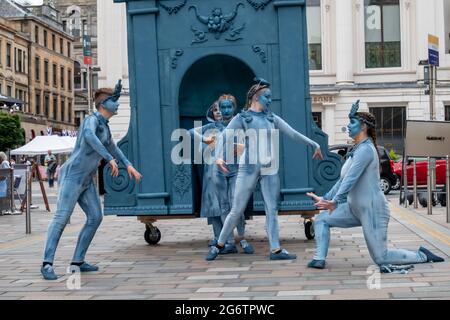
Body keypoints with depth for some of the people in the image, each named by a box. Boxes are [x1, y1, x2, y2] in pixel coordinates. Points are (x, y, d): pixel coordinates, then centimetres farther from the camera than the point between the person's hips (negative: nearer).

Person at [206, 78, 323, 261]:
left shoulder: (271, 118, 13)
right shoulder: (242, 118, 0)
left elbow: (293, 134, 17)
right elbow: (224, 137, -11)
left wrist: (314, 144, 17)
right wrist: (218, 157, -28)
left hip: (270, 170, 4)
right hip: (249, 168, -4)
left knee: (272, 210, 2)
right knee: (237, 210, -1)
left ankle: (275, 249, 5)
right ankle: (219, 245, 12)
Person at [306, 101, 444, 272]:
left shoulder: (365, 149, -17)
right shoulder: (356, 150, 13)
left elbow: (351, 178, -27)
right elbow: (343, 180, 19)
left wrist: (335, 201, -33)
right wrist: (325, 198, 18)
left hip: (372, 210, -9)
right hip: (355, 209, 9)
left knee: (381, 259, -3)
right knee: (321, 219, 1)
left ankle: (422, 256, 13)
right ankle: (319, 259, -3)